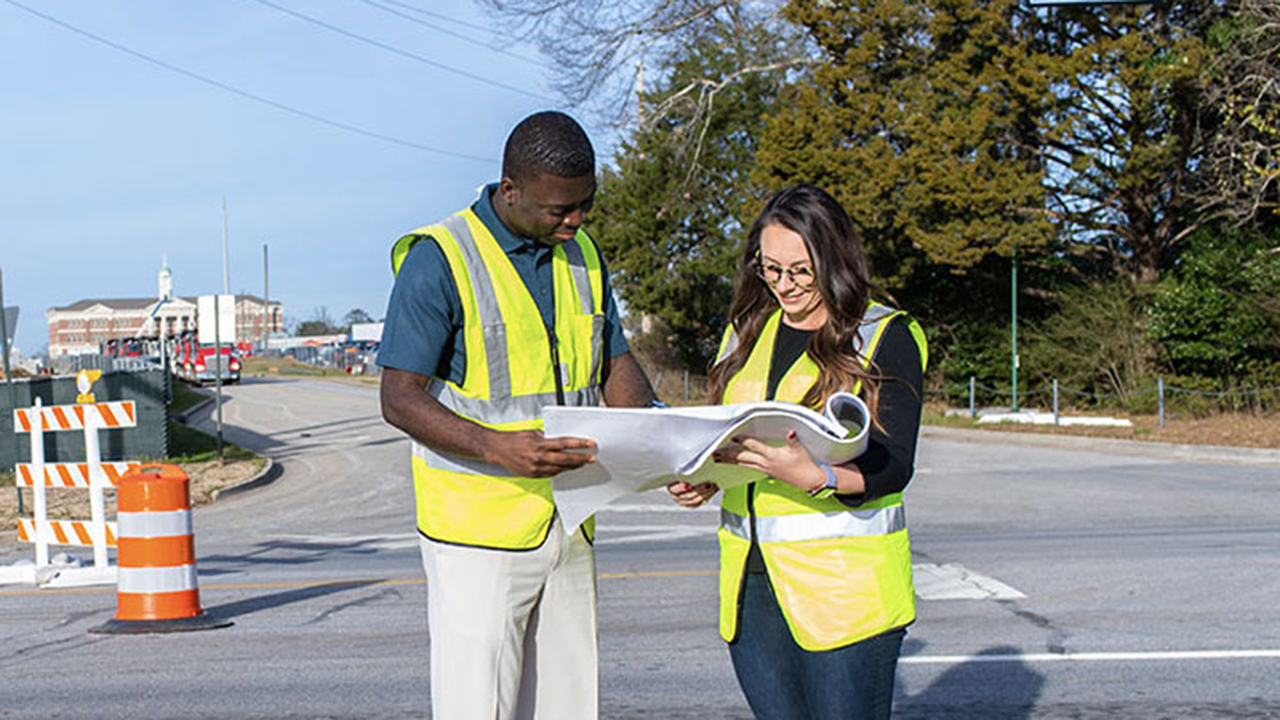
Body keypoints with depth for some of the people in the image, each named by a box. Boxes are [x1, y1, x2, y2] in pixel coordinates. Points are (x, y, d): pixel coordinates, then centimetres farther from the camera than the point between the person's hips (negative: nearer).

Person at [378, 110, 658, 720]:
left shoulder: (582, 255, 10)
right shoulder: (439, 259, -11)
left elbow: (616, 366, 17)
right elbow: (399, 399, -14)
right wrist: (497, 448, -29)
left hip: (569, 528, 7)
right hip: (476, 533, -6)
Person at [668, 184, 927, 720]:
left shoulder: (886, 337, -2)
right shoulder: (747, 332, 15)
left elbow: (893, 465, -10)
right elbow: (717, 436, 19)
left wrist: (815, 476, -29)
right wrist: (700, 479, -4)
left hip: (843, 587, -5)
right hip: (748, 579, 5)